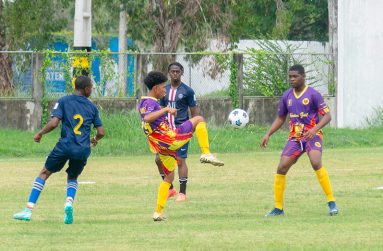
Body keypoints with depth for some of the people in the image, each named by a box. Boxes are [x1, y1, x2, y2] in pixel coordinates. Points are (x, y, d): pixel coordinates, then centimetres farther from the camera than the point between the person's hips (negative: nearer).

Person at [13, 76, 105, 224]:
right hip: (83, 150, 2)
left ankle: (28, 210, 3)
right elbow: (101, 132, 10)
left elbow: (54, 123, -10)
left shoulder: (63, 102, 2)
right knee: (72, 178, 25)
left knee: (44, 173, 12)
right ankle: (69, 202, -5)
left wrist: (40, 133, 6)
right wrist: (95, 140, 33)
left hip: (65, 145, -2)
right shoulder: (92, 107, 10)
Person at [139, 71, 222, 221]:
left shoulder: (143, 103, 15)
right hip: (170, 138, -9)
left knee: (169, 177, 20)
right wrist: (166, 109, -34)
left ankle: (158, 212, 14)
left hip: (160, 146, 9)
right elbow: (147, 118, -35)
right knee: (199, 119, 0)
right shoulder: (151, 103, -15)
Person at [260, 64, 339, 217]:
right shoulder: (287, 96, 9)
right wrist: (268, 134, 9)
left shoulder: (313, 94, -7)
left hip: (312, 136, -5)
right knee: (281, 168, -6)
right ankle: (278, 208, 7)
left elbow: (327, 116, -10)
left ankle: (331, 202, -21)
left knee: (316, 163, -29)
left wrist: (315, 129, -27)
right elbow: (280, 118, 20)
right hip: (294, 138, 5)